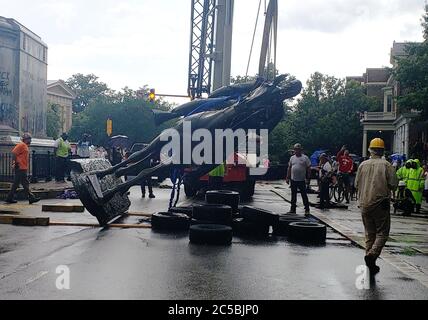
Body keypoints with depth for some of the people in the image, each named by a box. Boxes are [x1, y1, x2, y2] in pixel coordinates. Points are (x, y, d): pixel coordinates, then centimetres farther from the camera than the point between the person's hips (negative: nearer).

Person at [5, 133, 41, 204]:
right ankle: (31, 198, -6)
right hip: (20, 167, -10)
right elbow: (14, 153, -17)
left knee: (16, 183, 10)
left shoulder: (26, 146, 21)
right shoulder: (21, 145, -8)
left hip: (23, 168, 10)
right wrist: (14, 163, -22)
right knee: (25, 183, -7)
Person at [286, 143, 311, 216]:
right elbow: (289, 168, 14)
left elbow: (308, 168, -2)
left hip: (301, 180, -4)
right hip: (293, 180, 4)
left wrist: (308, 178, -7)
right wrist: (287, 178, 10)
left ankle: (307, 210, 6)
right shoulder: (292, 158, 11)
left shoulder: (305, 158, -2)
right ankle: (293, 209, 19)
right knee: (293, 195, 11)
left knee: (304, 195, 0)